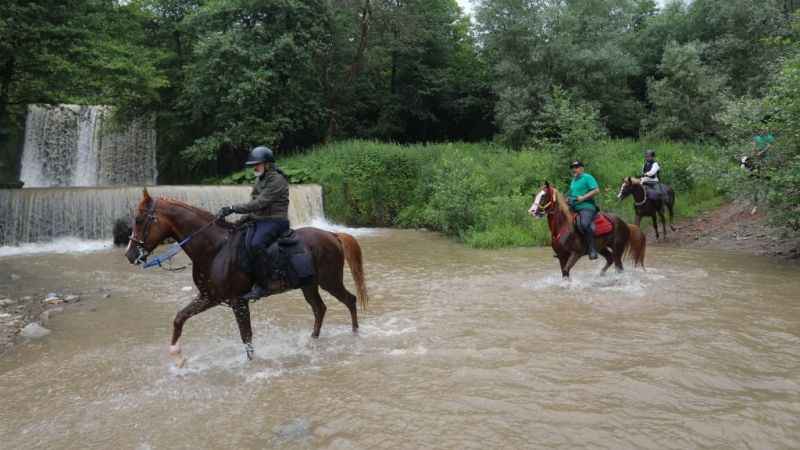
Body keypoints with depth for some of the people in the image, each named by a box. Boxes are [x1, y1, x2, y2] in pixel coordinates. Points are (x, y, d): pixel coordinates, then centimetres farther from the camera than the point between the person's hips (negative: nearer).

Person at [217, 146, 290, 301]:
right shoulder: (260, 179, 16)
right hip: (258, 220, 10)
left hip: (275, 221, -10)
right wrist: (247, 217, 5)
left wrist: (233, 209, -23)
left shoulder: (277, 180, -14)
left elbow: (259, 203, -22)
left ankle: (261, 285, -26)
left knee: (256, 244, -33)